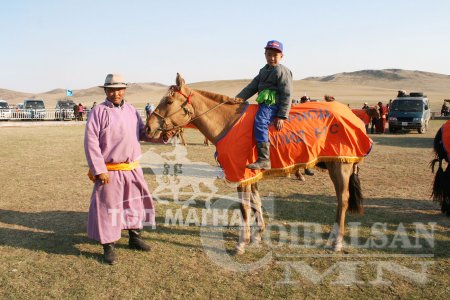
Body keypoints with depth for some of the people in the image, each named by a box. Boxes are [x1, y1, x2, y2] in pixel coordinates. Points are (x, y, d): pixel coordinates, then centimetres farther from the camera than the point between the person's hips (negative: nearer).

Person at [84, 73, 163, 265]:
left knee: (136, 202, 18)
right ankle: (108, 247, 19)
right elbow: (91, 142, -15)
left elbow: (143, 132, 14)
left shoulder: (131, 110, 7)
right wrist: (99, 170, -18)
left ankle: (134, 238, 37)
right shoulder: (99, 112, -11)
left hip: (133, 169, 6)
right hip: (110, 171, -6)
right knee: (108, 207, 3)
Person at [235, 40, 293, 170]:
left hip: (272, 104, -10)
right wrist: (237, 99, 5)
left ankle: (264, 160, -39)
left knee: (260, 123, -32)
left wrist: (282, 116, -19)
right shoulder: (264, 71, 19)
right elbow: (252, 87, 17)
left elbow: (286, 95, -12)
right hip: (264, 104, 10)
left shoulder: (282, 71, -6)